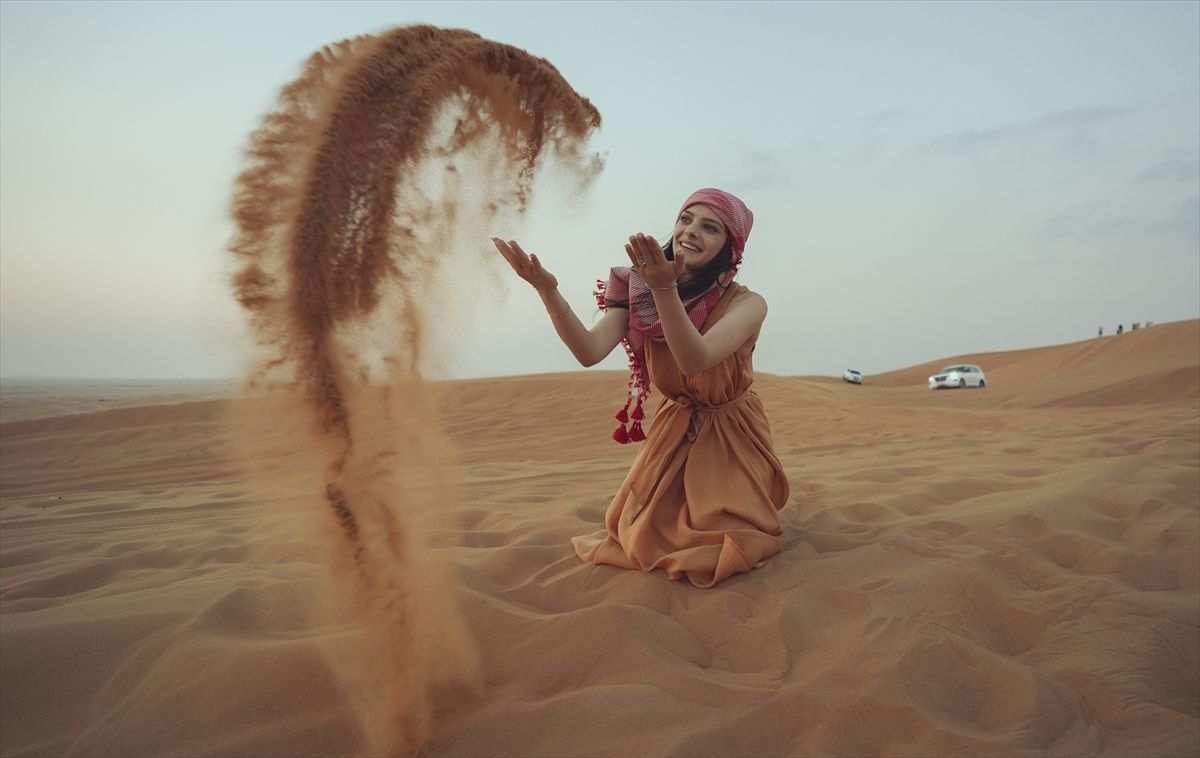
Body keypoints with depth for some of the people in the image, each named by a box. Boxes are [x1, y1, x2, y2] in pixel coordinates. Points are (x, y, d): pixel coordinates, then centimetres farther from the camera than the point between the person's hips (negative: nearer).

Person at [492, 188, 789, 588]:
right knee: (645, 538, 0)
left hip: (730, 439, -2)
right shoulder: (638, 292, -11)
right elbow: (589, 352, -27)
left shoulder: (745, 304, -21)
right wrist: (547, 290, -42)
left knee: (720, 553, -7)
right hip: (672, 431, 3)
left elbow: (694, 359, -39)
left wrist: (665, 289, -54)